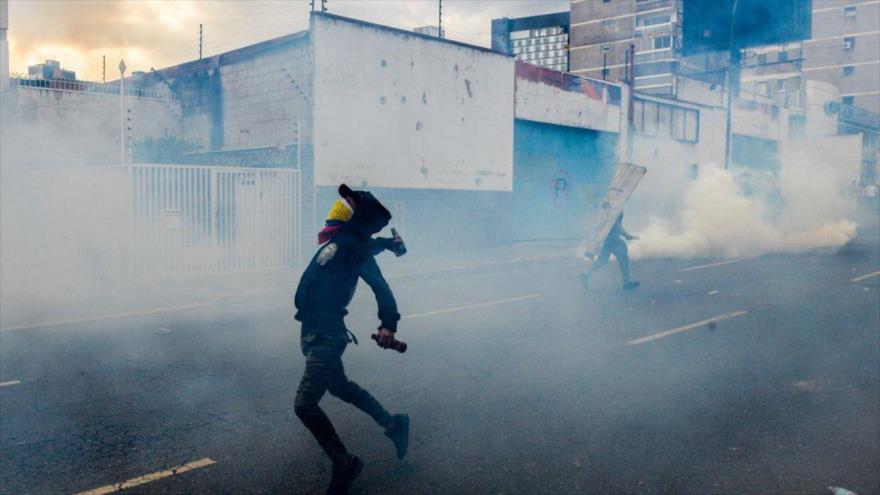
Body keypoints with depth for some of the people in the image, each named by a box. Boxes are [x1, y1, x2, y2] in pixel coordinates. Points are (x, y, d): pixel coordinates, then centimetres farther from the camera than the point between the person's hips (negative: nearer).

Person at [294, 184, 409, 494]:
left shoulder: (354, 246, -14)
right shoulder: (340, 239, 9)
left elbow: (380, 285, -22)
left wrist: (388, 323, -33)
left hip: (326, 335, -10)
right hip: (312, 330, 10)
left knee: (305, 404, -13)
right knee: (339, 387, 27)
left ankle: (344, 464, 4)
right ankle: (392, 424, 40)